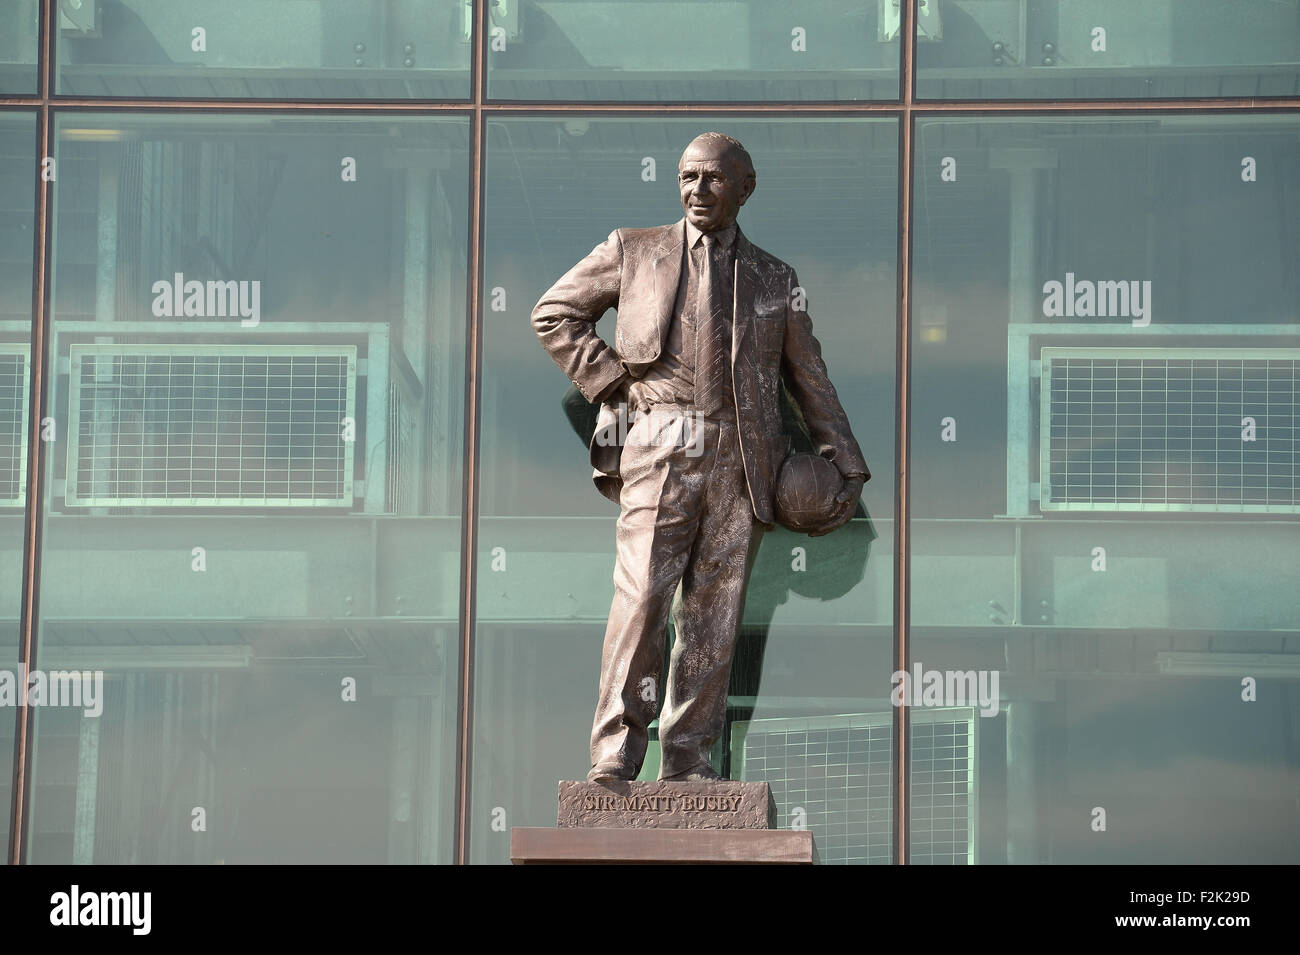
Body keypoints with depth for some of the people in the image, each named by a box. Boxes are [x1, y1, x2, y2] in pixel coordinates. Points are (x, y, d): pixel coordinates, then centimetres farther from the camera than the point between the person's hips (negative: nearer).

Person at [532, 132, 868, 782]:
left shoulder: (774, 279, 16)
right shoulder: (634, 252, 12)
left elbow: (810, 379, 20)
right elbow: (554, 314, 15)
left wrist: (845, 466, 15)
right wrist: (609, 379, 3)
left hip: (741, 463, 2)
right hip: (659, 451, -2)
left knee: (715, 613, 1)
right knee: (642, 596, -14)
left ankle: (688, 756, 7)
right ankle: (614, 753, -9)